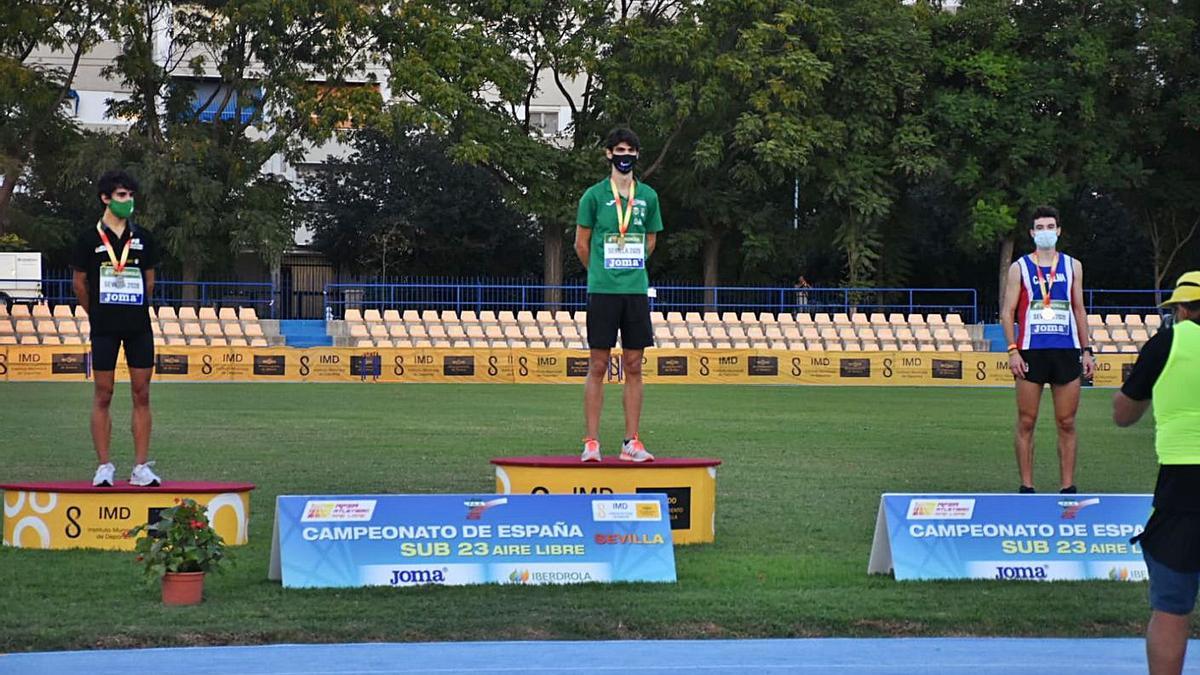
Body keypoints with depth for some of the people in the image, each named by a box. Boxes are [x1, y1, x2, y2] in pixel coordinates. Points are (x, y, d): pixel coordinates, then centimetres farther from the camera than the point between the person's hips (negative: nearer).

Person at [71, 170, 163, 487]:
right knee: (103, 395, 0)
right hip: (104, 328, -2)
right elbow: (80, 283, 9)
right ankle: (104, 467, 4)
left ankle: (141, 467, 4)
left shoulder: (143, 238, 8)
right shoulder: (90, 239, 0)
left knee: (142, 394, 1)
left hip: (139, 326, 2)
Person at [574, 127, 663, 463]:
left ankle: (631, 443, 7)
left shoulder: (647, 196, 9)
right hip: (602, 291, -3)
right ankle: (591, 442, 0)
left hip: (636, 290, 3)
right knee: (598, 366, -2)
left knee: (633, 366, 4)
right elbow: (581, 244, 8)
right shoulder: (595, 195, 0)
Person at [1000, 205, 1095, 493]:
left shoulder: (1072, 266, 13)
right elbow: (1007, 312, 3)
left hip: (1067, 351, 2)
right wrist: (1012, 351, -8)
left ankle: (1068, 486, 5)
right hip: (1031, 351, -2)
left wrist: (1087, 351, 9)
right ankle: (1026, 486, 4)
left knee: (1067, 423, 2)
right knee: (1026, 423, -1)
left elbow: (1079, 310, 16)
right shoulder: (1019, 268, 5)